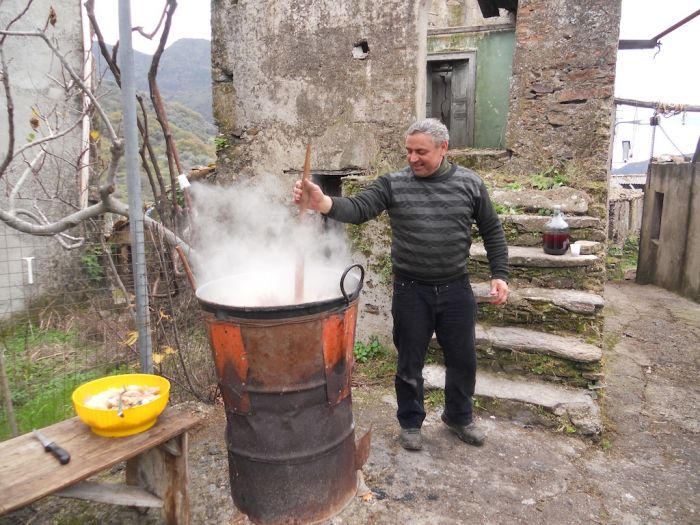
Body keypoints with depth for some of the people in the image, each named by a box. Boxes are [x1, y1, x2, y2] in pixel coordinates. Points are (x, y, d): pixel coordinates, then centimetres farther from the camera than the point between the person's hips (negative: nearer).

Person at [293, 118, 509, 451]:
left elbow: (492, 231, 6)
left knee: (462, 359, 16)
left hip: (456, 289, 2)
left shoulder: (470, 183, -2)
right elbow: (358, 208, -21)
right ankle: (411, 422, 36)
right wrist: (324, 203, -40)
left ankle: (459, 417, 42)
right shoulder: (392, 184, -7)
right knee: (410, 363, 12)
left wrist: (499, 274, 0)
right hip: (410, 291, -1)